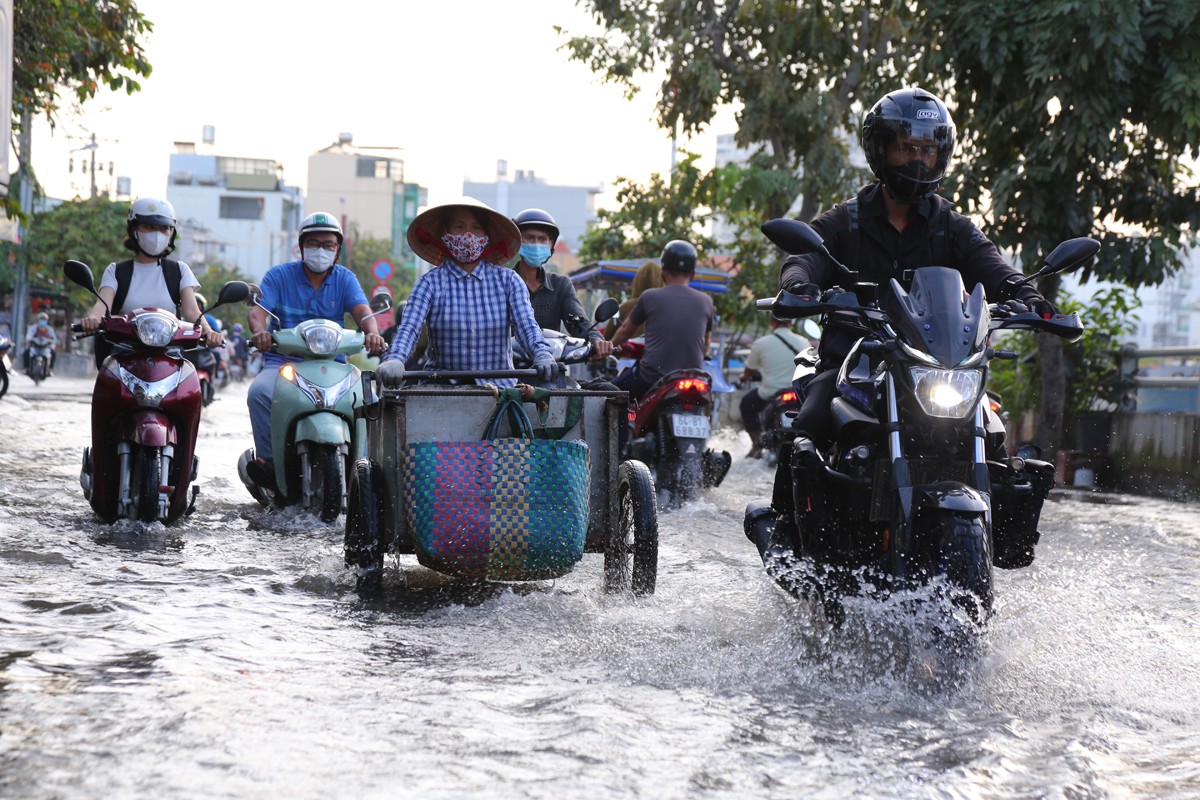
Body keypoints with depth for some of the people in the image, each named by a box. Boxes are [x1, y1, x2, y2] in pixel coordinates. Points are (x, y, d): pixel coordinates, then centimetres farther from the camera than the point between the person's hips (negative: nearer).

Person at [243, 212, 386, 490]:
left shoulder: (344, 279, 10)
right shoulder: (279, 275, 7)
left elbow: (362, 310, -8)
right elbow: (257, 310, -8)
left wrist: (371, 332, -32)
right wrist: (259, 331, -33)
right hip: (282, 361, -1)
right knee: (259, 392, -32)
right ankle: (267, 458, -23)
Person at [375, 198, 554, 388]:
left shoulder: (508, 280, 10)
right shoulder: (430, 283, 6)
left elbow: (526, 324, -2)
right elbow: (409, 327, -7)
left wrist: (542, 354, -25)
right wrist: (394, 359, -29)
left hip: (499, 387, 1)